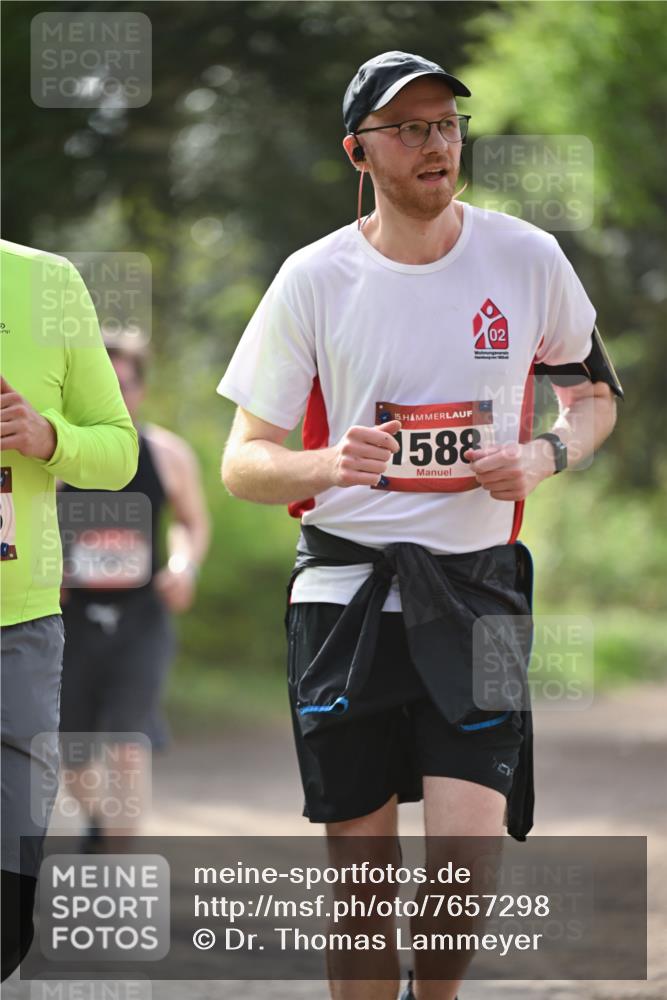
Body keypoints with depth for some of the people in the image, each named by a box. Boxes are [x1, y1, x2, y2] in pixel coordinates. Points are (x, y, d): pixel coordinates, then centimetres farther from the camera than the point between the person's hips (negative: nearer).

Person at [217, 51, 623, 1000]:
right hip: (344, 590, 0)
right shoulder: (314, 278, 0)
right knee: (361, 870, 2)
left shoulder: (528, 259, 1)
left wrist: (544, 455, -5)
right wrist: (327, 465, -20)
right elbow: (244, 463, 2)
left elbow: (596, 391, 17)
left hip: (476, 584, 0)